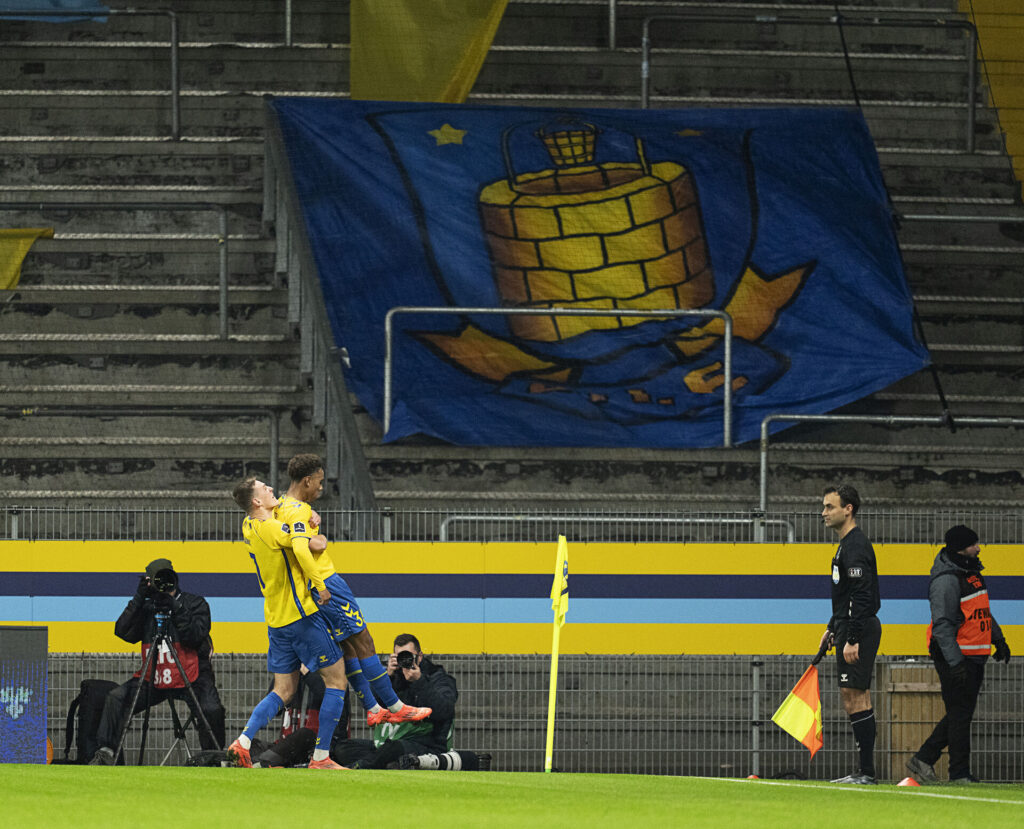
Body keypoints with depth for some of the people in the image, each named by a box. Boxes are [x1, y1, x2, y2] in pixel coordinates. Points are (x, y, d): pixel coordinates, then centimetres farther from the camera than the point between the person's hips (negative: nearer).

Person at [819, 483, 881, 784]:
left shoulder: (855, 546, -15)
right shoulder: (847, 544, 19)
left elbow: (861, 596, -22)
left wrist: (852, 639, -25)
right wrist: (833, 628, 27)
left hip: (860, 630, -11)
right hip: (852, 631, 11)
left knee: (857, 697, -11)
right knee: (850, 696, 11)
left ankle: (866, 771, -12)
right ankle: (864, 771, 12)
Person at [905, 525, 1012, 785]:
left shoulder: (971, 573, 14)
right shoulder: (947, 579, -17)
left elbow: (984, 612, 29)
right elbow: (942, 624, -21)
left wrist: (998, 639, 24)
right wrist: (955, 662, -25)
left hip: (975, 656, 10)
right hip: (954, 655, -10)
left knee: (961, 714, 12)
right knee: (960, 713, -5)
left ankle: (923, 760, 19)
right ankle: (959, 774, 0)